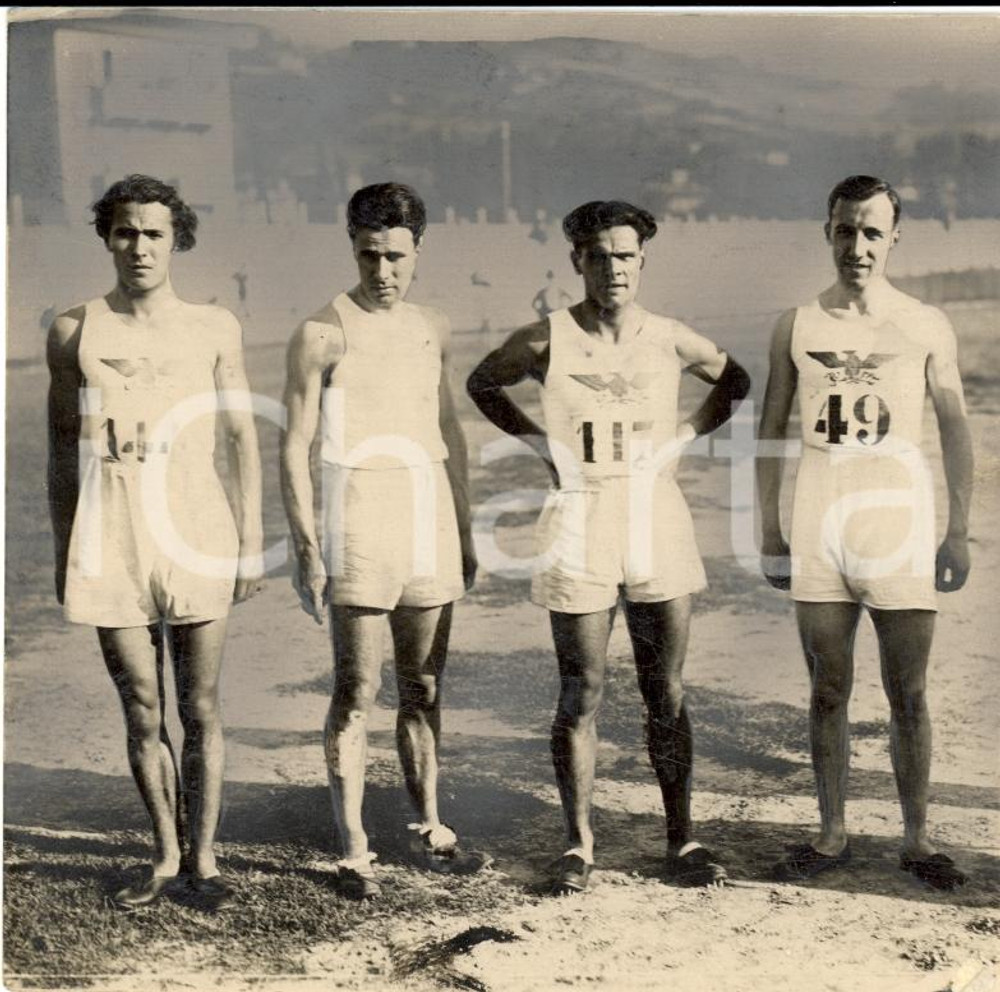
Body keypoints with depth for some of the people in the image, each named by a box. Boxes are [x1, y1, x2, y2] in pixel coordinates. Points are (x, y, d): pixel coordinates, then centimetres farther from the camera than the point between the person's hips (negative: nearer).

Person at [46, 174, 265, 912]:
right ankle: (166, 857, 23)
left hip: (197, 533, -1)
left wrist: (252, 540, 2)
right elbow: (62, 446, 11)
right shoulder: (74, 332, 6)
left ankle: (203, 858, 18)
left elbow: (243, 439, 6)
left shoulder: (213, 328, 4)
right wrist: (63, 550, 9)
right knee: (141, 710, 8)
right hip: (111, 539, 1)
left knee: (201, 707, 5)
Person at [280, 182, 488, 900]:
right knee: (356, 693, -3)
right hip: (360, 522, -5)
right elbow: (295, 447, -7)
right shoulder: (324, 333, -5)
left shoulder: (434, 329, 12)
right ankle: (354, 851, 5)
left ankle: (430, 828, 25)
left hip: (430, 521, 5)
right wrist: (307, 547, -14)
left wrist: (464, 531, 18)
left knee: (423, 689, 13)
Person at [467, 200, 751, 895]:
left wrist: (686, 434, 7)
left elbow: (736, 382, 21)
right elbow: (482, 384, 14)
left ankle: (682, 837, 19)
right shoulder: (548, 340, -2)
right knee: (581, 694, 3)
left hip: (658, 518, 2)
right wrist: (538, 440, 4)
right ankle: (579, 843, 15)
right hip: (580, 523, -1)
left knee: (666, 693, 7)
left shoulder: (671, 340, 3)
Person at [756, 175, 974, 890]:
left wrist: (960, 532, 1)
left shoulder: (927, 327, 3)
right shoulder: (796, 327, 7)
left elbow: (956, 430, 6)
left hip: (899, 519, -1)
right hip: (820, 523, 1)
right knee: (828, 690, 7)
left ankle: (917, 839, 16)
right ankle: (833, 835, 18)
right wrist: (768, 532, 6)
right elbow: (772, 432, 10)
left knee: (909, 695, 4)